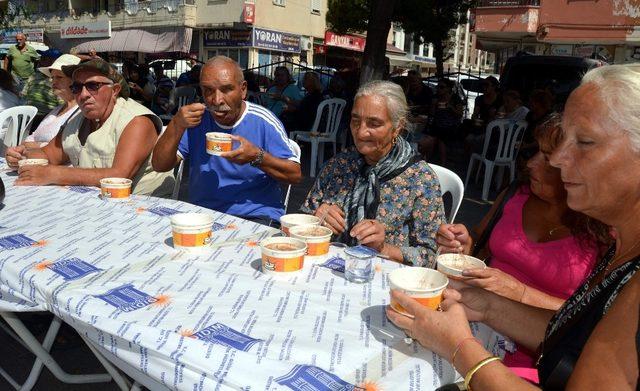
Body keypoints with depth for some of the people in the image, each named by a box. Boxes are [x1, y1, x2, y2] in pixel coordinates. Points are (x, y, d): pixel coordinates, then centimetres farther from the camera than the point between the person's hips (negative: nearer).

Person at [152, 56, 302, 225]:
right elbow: (160, 166, 2)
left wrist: (257, 156, -20)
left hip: (254, 217, -2)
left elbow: (295, 174, -5)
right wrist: (176, 126, -14)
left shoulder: (262, 121, -4)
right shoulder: (197, 119, 6)